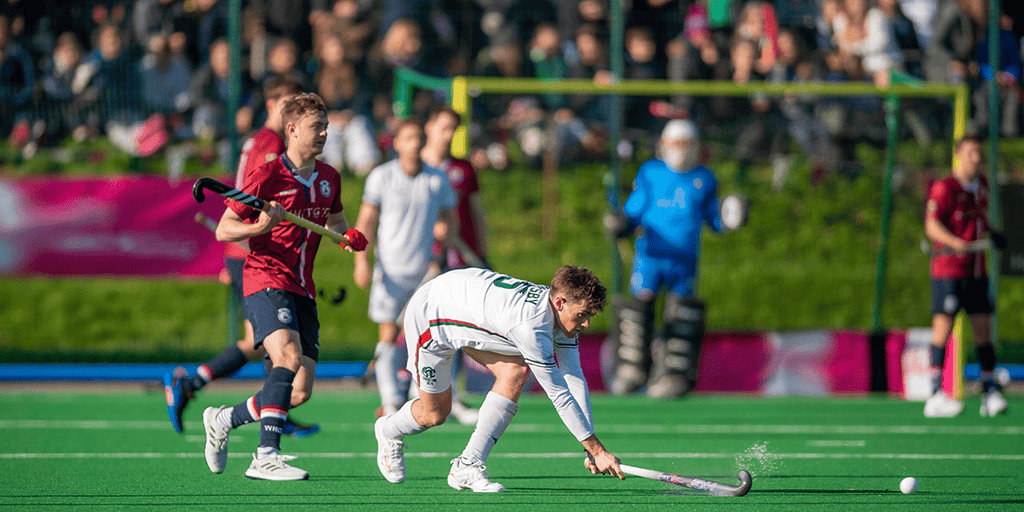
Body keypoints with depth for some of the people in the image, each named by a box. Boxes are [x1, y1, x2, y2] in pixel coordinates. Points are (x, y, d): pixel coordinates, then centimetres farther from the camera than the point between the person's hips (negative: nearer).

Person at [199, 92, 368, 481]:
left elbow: (333, 220, 30)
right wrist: (259, 227, -26)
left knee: (300, 391, 1)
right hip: (265, 281, -7)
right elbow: (223, 230, -6)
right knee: (289, 357, -31)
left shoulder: (329, 178, 11)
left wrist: (347, 237, 6)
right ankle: (266, 457, -34)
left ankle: (223, 420, 24)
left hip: (302, 289, 7)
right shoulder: (266, 176, -9)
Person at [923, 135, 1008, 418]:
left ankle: (990, 394, 6)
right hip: (948, 270, -7)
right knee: (943, 327, -8)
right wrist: (956, 243, -34)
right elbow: (932, 225, -20)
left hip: (977, 272, 7)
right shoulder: (944, 188, -10)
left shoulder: (982, 185, 13)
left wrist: (991, 234, 18)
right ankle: (936, 396, -8)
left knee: (983, 328, 3)